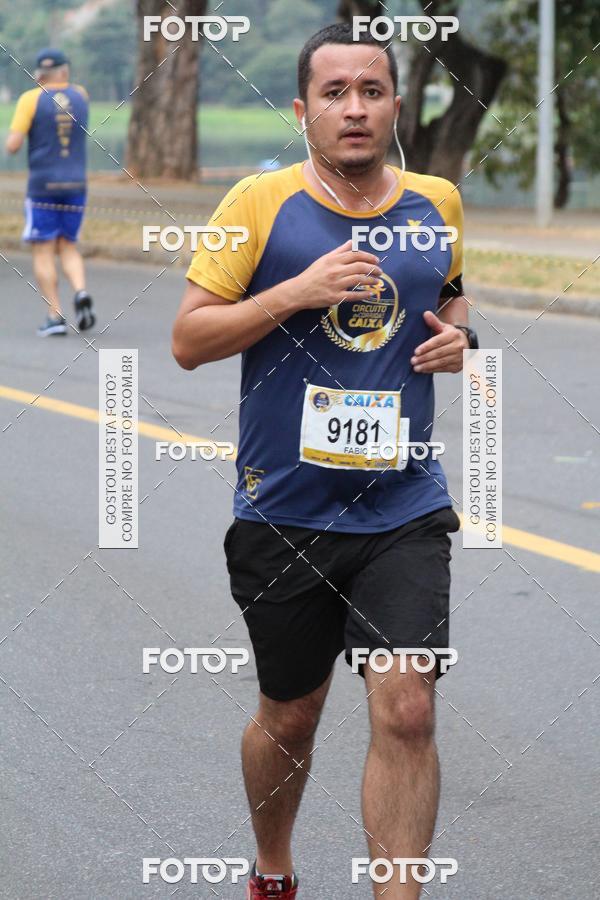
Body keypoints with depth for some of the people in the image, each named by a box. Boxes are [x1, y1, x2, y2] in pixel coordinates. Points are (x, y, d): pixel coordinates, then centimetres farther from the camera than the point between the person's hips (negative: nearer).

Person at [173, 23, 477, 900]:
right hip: (284, 514, -1)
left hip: (403, 509, 1)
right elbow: (188, 339, -7)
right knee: (290, 716, 14)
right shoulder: (261, 202, -6)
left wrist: (456, 332, 2)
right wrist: (299, 291, -19)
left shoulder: (436, 201, 5)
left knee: (406, 713, -12)